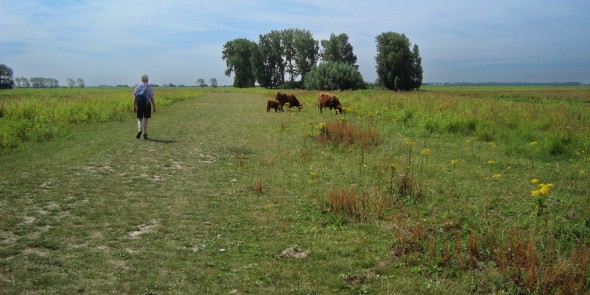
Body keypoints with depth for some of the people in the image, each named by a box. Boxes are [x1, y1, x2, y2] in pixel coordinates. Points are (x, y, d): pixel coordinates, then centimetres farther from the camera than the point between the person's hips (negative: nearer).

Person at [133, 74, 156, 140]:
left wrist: (134, 107, 9)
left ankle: (139, 130, -14)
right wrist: (154, 107, 0)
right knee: (145, 120, 6)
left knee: (139, 119, 12)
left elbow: (135, 98, 3)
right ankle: (145, 135, 7)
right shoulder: (149, 87, -4)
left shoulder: (137, 87, 4)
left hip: (139, 105, 2)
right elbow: (152, 98, -7)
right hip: (147, 105, -2)